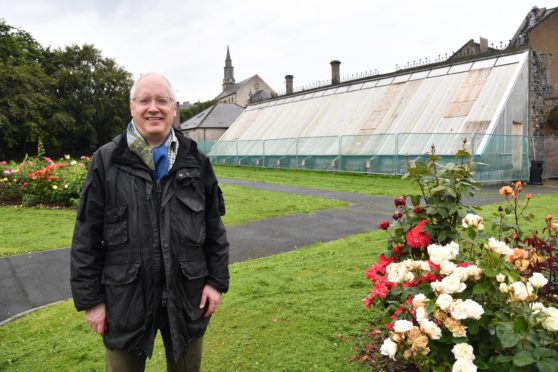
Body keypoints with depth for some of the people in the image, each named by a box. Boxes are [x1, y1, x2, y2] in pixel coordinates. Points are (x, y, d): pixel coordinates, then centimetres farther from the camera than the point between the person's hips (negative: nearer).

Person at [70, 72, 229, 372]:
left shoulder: (195, 161, 1)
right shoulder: (107, 161, -4)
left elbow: (213, 226, 4)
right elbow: (87, 236, -3)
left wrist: (217, 280, 1)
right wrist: (89, 299, -3)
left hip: (187, 296, 2)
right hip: (126, 299, -1)